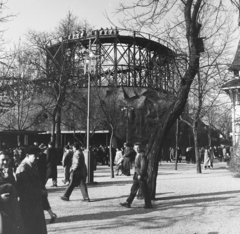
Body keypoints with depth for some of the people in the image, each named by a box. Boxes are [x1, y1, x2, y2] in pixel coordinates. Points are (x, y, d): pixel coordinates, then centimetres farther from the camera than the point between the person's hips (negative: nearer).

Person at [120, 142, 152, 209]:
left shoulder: (142, 155, -16)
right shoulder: (137, 155, 13)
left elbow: (143, 166, -20)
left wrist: (140, 174, -19)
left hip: (142, 176, -9)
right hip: (137, 175, 9)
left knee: (144, 191, 0)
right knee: (133, 189, 10)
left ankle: (148, 204, 10)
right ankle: (128, 203, 14)